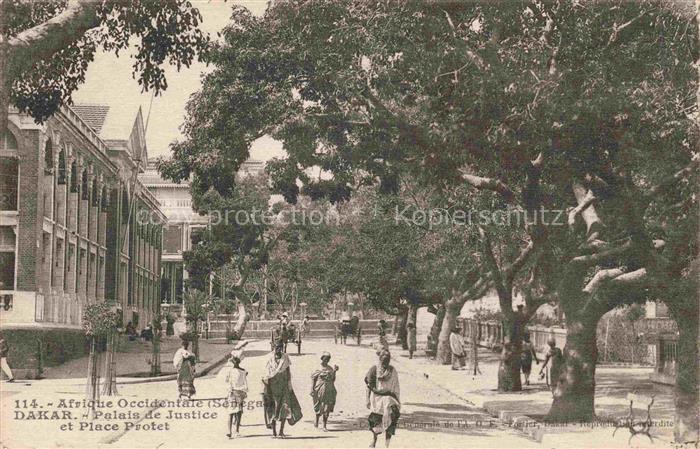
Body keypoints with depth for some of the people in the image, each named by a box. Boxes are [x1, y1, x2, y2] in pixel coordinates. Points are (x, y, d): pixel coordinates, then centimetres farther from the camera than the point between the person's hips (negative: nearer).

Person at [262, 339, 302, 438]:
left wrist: (289, 384, -1)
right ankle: (274, 432, 4)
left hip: (283, 385, 1)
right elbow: (267, 372, 4)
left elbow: (288, 371, 8)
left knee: (284, 407, -8)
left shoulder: (285, 358, 5)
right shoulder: (270, 358, 2)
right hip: (273, 385, 0)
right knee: (273, 408, 0)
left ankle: (281, 431, -5)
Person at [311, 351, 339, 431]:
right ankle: (316, 421, 34)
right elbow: (313, 378, -3)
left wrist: (334, 371, -1)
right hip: (320, 390, -3)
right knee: (319, 407, 7)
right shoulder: (318, 367, -3)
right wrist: (312, 389, -10)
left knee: (327, 408, -1)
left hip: (329, 390, 3)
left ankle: (325, 426, 4)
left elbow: (333, 379, 10)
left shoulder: (330, 368, 9)